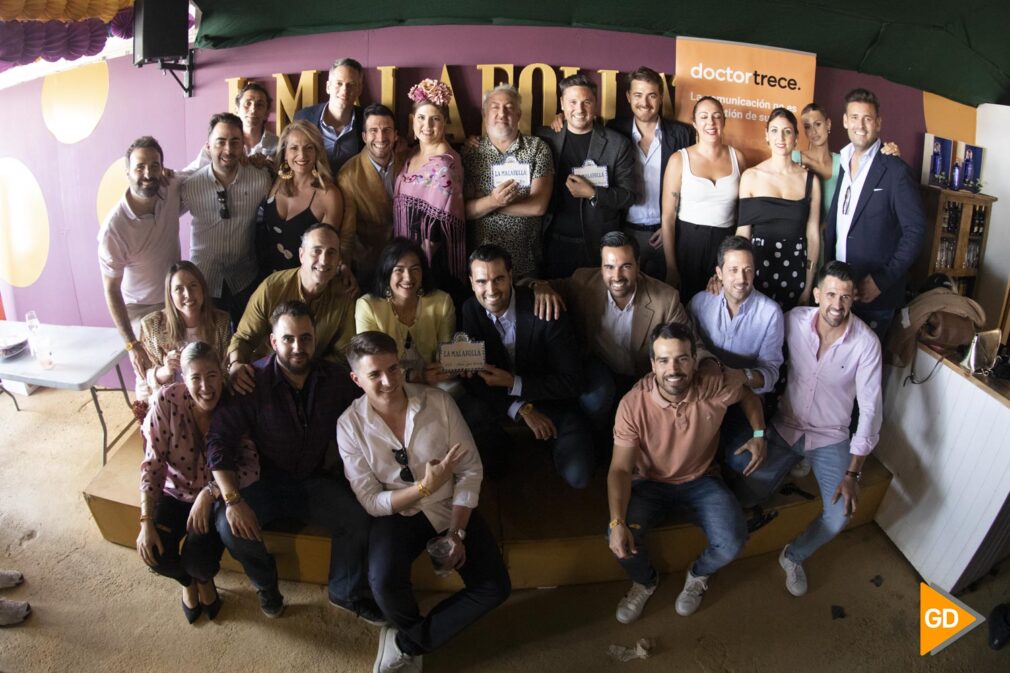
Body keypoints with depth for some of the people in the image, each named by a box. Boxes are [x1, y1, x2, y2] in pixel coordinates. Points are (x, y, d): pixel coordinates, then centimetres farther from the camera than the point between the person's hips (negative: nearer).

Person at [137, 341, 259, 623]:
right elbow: (152, 465, -15)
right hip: (175, 492, 1)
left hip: (217, 496, -1)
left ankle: (205, 580, 21)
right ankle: (187, 581, 21)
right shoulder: (166, 400, -21)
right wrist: (146, 522, -20)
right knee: (155, 554, -18)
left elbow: (252, 467, -21)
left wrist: (210, 493, -33)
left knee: (198, 560, -20)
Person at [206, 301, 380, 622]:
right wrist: (232, 500, -25)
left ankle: (346, 592, 6)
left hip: (318, 481, 1)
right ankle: (265, 583, 7)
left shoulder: (336, 378, -6)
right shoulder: (252, 381, -14)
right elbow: (219, 440, -16)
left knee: (361, 517, -23)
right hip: (267, 482, -1)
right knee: (228, 525, -27)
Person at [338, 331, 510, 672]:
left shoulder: (439, 402, -13)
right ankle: (417, 640, 6)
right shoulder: (350, 425, -13)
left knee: (495, 587, -14)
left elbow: (470, 469, -8)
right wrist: (425, 487, -26)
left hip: (452, 507, 2)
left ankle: (407, 642, 2)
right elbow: (371, 502, -12)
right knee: (385, 582, -30)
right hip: (397, 512, -1)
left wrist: (456, 533, -15)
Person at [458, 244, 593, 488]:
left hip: (552, 401, -2)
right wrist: (522, 409, -23)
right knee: (467, 412, -29)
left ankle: (550, 440, 16)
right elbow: (472, 376, -11)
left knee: (577, 476, -18)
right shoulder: (470, 310, -12)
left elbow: (572, 381, -21)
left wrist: (513, 383, -27)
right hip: (500, 401, 2)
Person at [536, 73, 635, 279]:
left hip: (598, 245, -1)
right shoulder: (545, 137, 3)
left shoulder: (617, 144, -2)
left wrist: (593, 194, -17)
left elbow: (629, 195, -3)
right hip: (553, 242, 1)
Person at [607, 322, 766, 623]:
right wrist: (618, 522, -33)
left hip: (701, 481, 1)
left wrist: (759, 434, -7)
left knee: (732, 543, -22)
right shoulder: (633, 404, -25)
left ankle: (698, 576, 17)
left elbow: (748, 395, 7)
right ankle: (645, 582, 13)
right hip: (650, 484, -1)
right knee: (620, 539, -25)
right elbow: (620, 469, -21)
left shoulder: (716, 388, -20)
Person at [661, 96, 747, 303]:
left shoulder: (736, 156, 3)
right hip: (688, 242, -2)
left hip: (726, 243, 2)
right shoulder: (679, 159, -6)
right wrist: (671, 267, -8)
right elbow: (668, 217, -6)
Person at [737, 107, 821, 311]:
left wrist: (808, 288, 1)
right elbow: (743, 230, 1)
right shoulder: (751, 176, 0)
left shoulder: (810, 180, 3)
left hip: (795, 269, 1)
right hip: (758, 266, -1)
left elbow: (813, 235, 4)